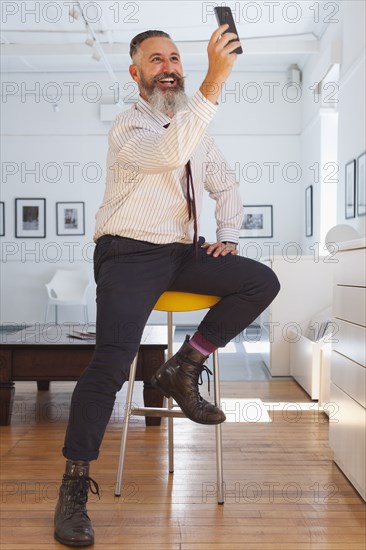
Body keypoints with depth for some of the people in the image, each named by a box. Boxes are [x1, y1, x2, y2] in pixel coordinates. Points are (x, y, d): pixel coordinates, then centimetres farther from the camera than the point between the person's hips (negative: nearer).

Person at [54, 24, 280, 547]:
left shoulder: (198, 130, 16)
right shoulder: (128, 127, -7)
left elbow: (226, 186, 25)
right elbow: (170, 152, -30)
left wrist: (227, 237, 7)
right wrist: (216, 80, -36)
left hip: (184, 253, 7)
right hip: (130, 254, -6)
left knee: (262, 281, -12)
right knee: (112, 361, -20)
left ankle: (184, 368, -5)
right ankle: (74, 488, -9)